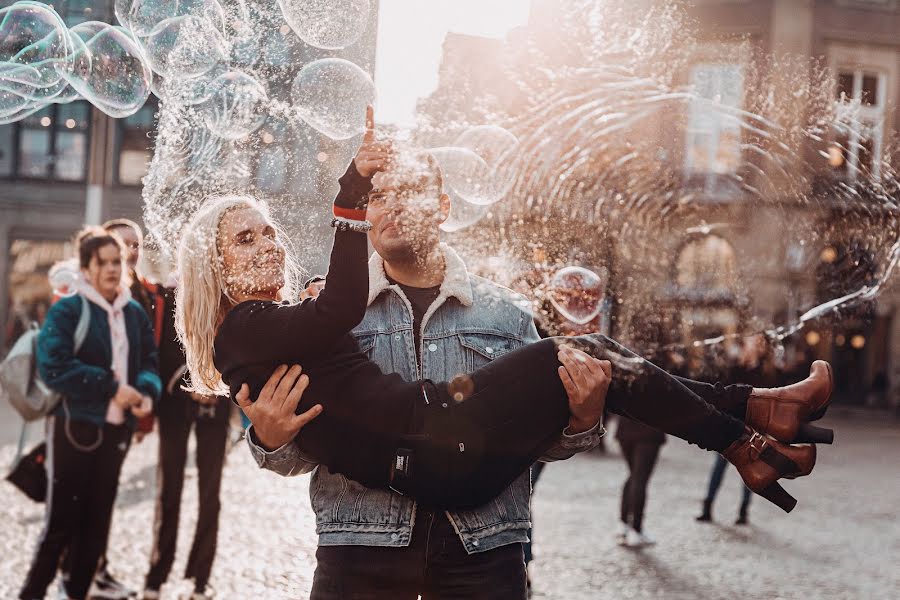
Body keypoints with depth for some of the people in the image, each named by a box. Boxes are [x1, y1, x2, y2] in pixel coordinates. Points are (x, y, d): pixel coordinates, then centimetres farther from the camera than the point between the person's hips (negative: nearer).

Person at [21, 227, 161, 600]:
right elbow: (53, 367, -19)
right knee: (63, 517, -2)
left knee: (97, 518, 11)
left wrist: (146, 391, -13)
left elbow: (148, 361, 10)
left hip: (117, 429, 6)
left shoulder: (135, 313, 9)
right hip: (75, 426, -6)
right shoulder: (67, 311, -9)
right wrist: (111, 387, -21)